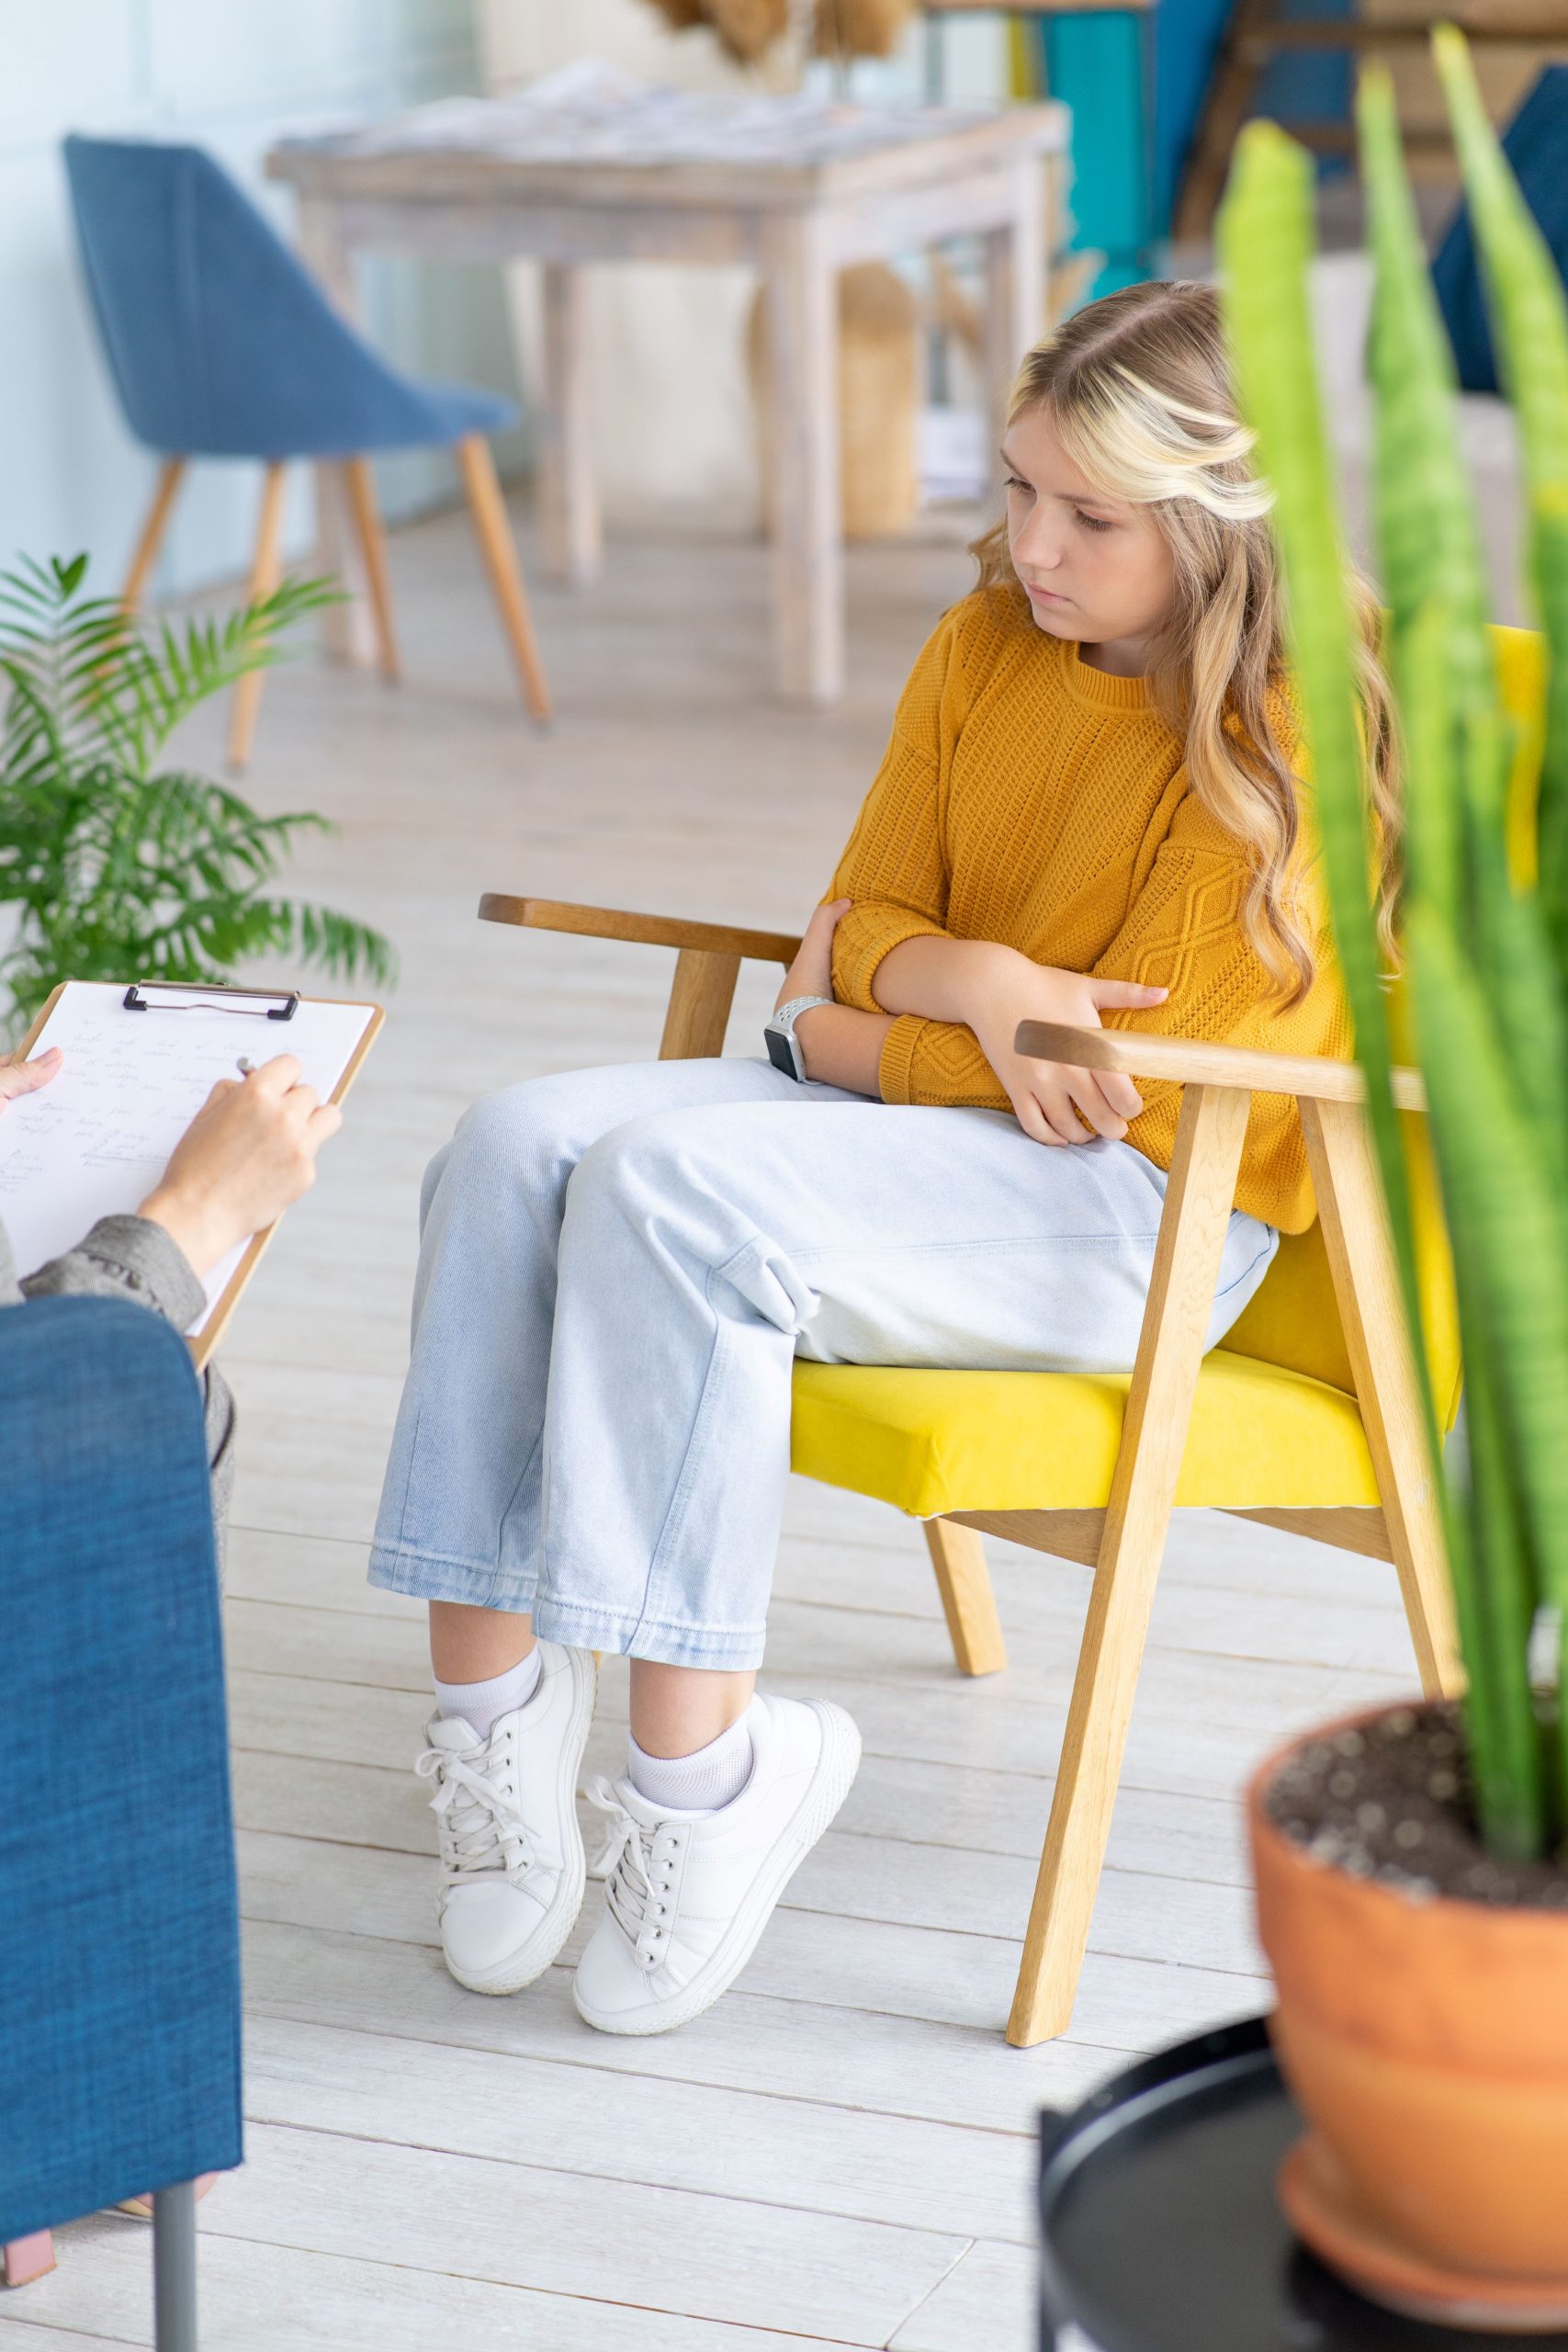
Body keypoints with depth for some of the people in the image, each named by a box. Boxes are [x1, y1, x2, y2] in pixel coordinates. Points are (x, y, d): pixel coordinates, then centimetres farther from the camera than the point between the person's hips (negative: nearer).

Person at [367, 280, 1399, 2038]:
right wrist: (972, 980, -12)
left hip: (1140, 1218, -8)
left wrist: (841, 1040, -5)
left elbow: (1122, 1080, -17)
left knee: (671, 1184, -31)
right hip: (911, 1111, 8)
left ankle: (696, 1776, -25)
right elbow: (861, 921, 12)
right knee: (517, 1146, -18)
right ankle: (488, 1708, -21)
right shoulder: (984, 647, 9)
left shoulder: (1287, 741, -14)